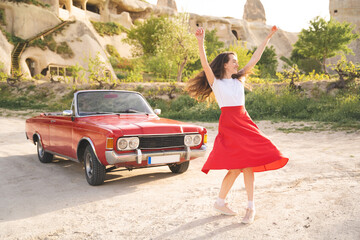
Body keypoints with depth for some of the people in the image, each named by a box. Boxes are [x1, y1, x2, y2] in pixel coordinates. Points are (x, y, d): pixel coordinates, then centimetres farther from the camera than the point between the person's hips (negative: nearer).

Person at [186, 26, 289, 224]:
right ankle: (220, 202, 12)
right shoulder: (216, 82, 1)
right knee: (235, 167, -8)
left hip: (245, 123, 5)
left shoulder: (239, 80, 15)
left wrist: (267, 38, 12)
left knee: (248, 164, -1)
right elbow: (205, 65, -15)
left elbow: (254, 60, 13)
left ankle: (250, 206, 9)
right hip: (228, 124, -5)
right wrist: (200, 42, -29)